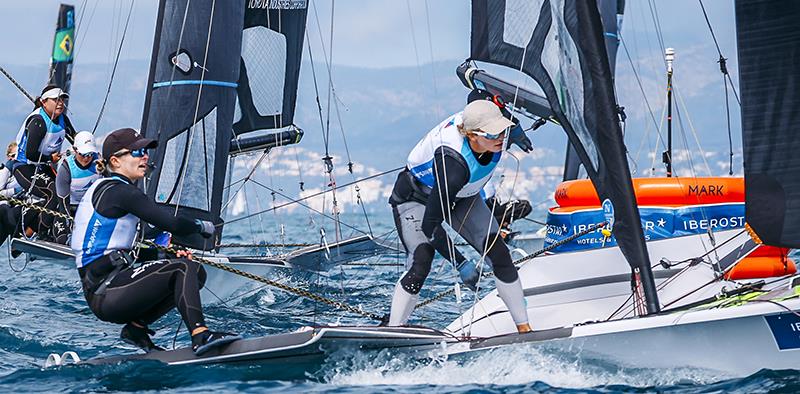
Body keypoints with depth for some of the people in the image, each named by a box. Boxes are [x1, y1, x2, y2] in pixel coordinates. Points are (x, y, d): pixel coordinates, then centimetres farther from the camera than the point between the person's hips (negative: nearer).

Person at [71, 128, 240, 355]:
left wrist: (170, 254, 8)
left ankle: (137, 327, 5)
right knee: (183, 269, -18)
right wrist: (203, 226, 4)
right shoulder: (120, 191, -10)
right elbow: (172, 224, -16)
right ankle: (200, 335, -30)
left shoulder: (104, 189, 20)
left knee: (196, 273, 8)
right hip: (105, 292, -10)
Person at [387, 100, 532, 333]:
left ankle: (524, 329, 2)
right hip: (416, 198, -6)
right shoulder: (453, 163, -44)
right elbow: (430, 224, -36)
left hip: (461, 196, 7)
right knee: (421, 264, -27)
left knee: (500, 255, -7)